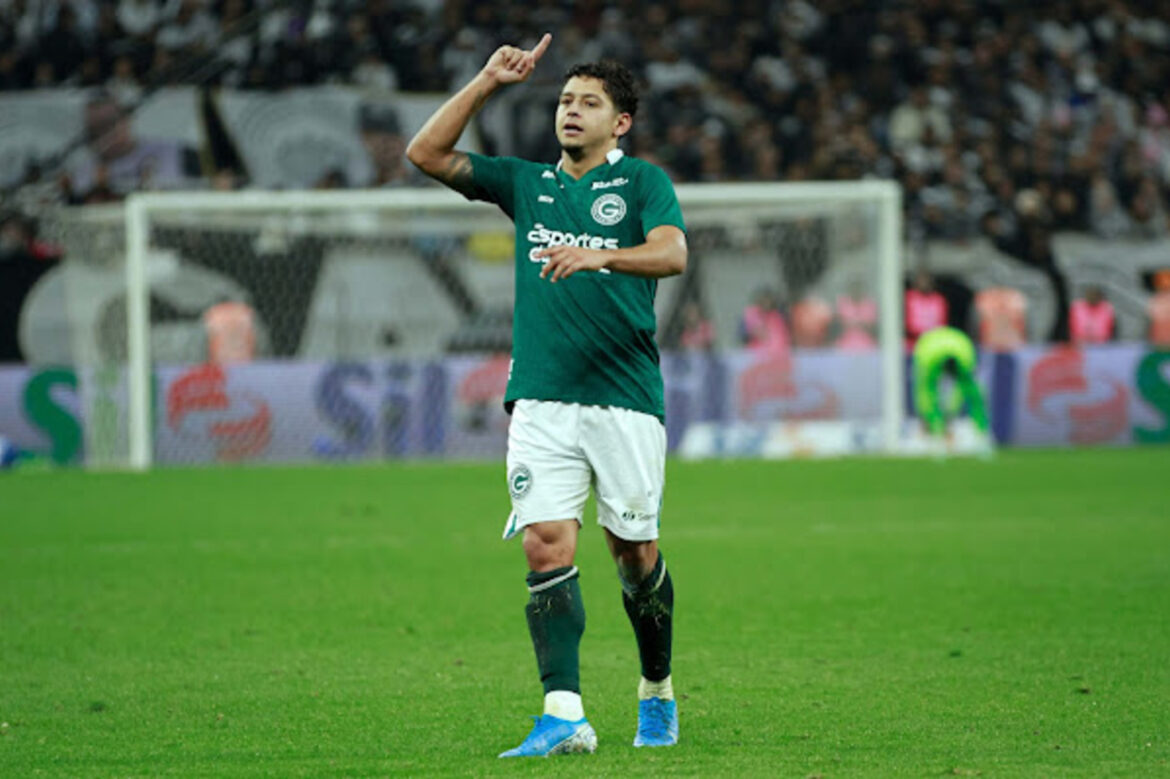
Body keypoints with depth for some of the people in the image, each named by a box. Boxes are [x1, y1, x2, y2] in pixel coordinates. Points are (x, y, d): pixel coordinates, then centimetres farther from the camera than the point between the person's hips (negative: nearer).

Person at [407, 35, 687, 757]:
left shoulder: (643, 181, 4)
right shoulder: (527, 183, 16)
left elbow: (673, 253, -14)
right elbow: (428, 154, 12)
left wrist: (598, 255, -32)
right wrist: (487, 82, 5)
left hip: (625, 399, -3)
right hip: (541, 400, 3)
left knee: (635, 553, 5)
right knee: (547, 545, -11)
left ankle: (658, 694, 27)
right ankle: (564, 717, -15)